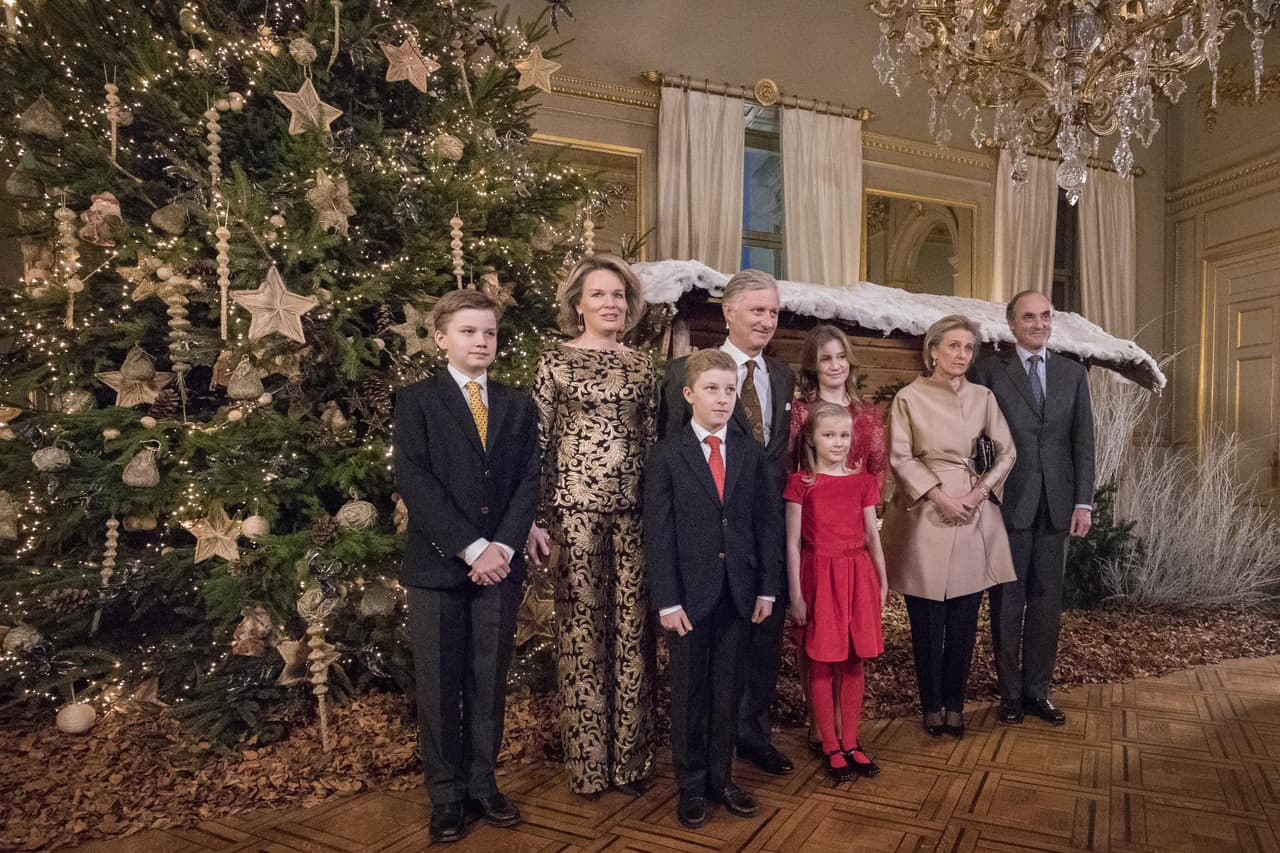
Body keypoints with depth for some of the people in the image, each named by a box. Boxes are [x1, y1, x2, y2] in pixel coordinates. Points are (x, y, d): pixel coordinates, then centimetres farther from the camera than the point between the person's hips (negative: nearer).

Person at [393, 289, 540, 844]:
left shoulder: (518, 406, 11)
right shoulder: (417, 400, 0)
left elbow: (528, 482, 5)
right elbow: (414, 483, -10)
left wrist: (502, 546, -10)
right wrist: (470, 548, -15)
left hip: (500, 563, 3)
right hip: (437, 563, -3)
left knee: (490, 682, 10)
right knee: (439, 685, 6)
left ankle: (482, 785, 25)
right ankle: (445, 795, 19)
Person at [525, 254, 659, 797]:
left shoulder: (643, 366, 12)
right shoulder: (555, 362, 2)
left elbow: (653, 442, 13)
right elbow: (537, 444, 0)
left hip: (634, 510, 3)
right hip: (574, 509, -3)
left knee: (633, 631, 6)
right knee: (581, 630, 4)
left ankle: (631, 757, 22)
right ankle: (588, 763, 20)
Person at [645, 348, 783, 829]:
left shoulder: (751, 453, 5)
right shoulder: (667, 455, -5)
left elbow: (767, 523, 5)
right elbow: (658, 533, -7)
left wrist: (767, 587, 0)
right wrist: (667, 600, -11)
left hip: (739, 590, 3)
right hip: (690, 591, -2)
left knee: (728, 691, 13)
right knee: (689, 694, 10)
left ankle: (721, 779, 29)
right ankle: (691, 787, 25)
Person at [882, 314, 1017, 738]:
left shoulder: (982, 396, 8)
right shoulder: (909, 397, -1)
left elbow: (1006, 450, 8)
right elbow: (899, 457, -6)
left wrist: (980, 490, -5)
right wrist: (939, 495, -13)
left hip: (974, 514, 3)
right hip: (925, 513, -3)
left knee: (964, 618, 7)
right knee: (927, 618, 2)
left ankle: (955, 703, 23)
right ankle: (932, 706, 18)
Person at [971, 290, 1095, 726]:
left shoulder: (1073, 373, 10)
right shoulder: (990, 371, -1)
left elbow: (1083, 442, 8)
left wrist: (1083, 502, 1)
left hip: (1056, 505, 3)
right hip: (1009, 503, -3)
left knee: (1047, 599, 9)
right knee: (1007, 601, 5)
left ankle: (1037, 690, 22)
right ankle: (1010, 693, 18)